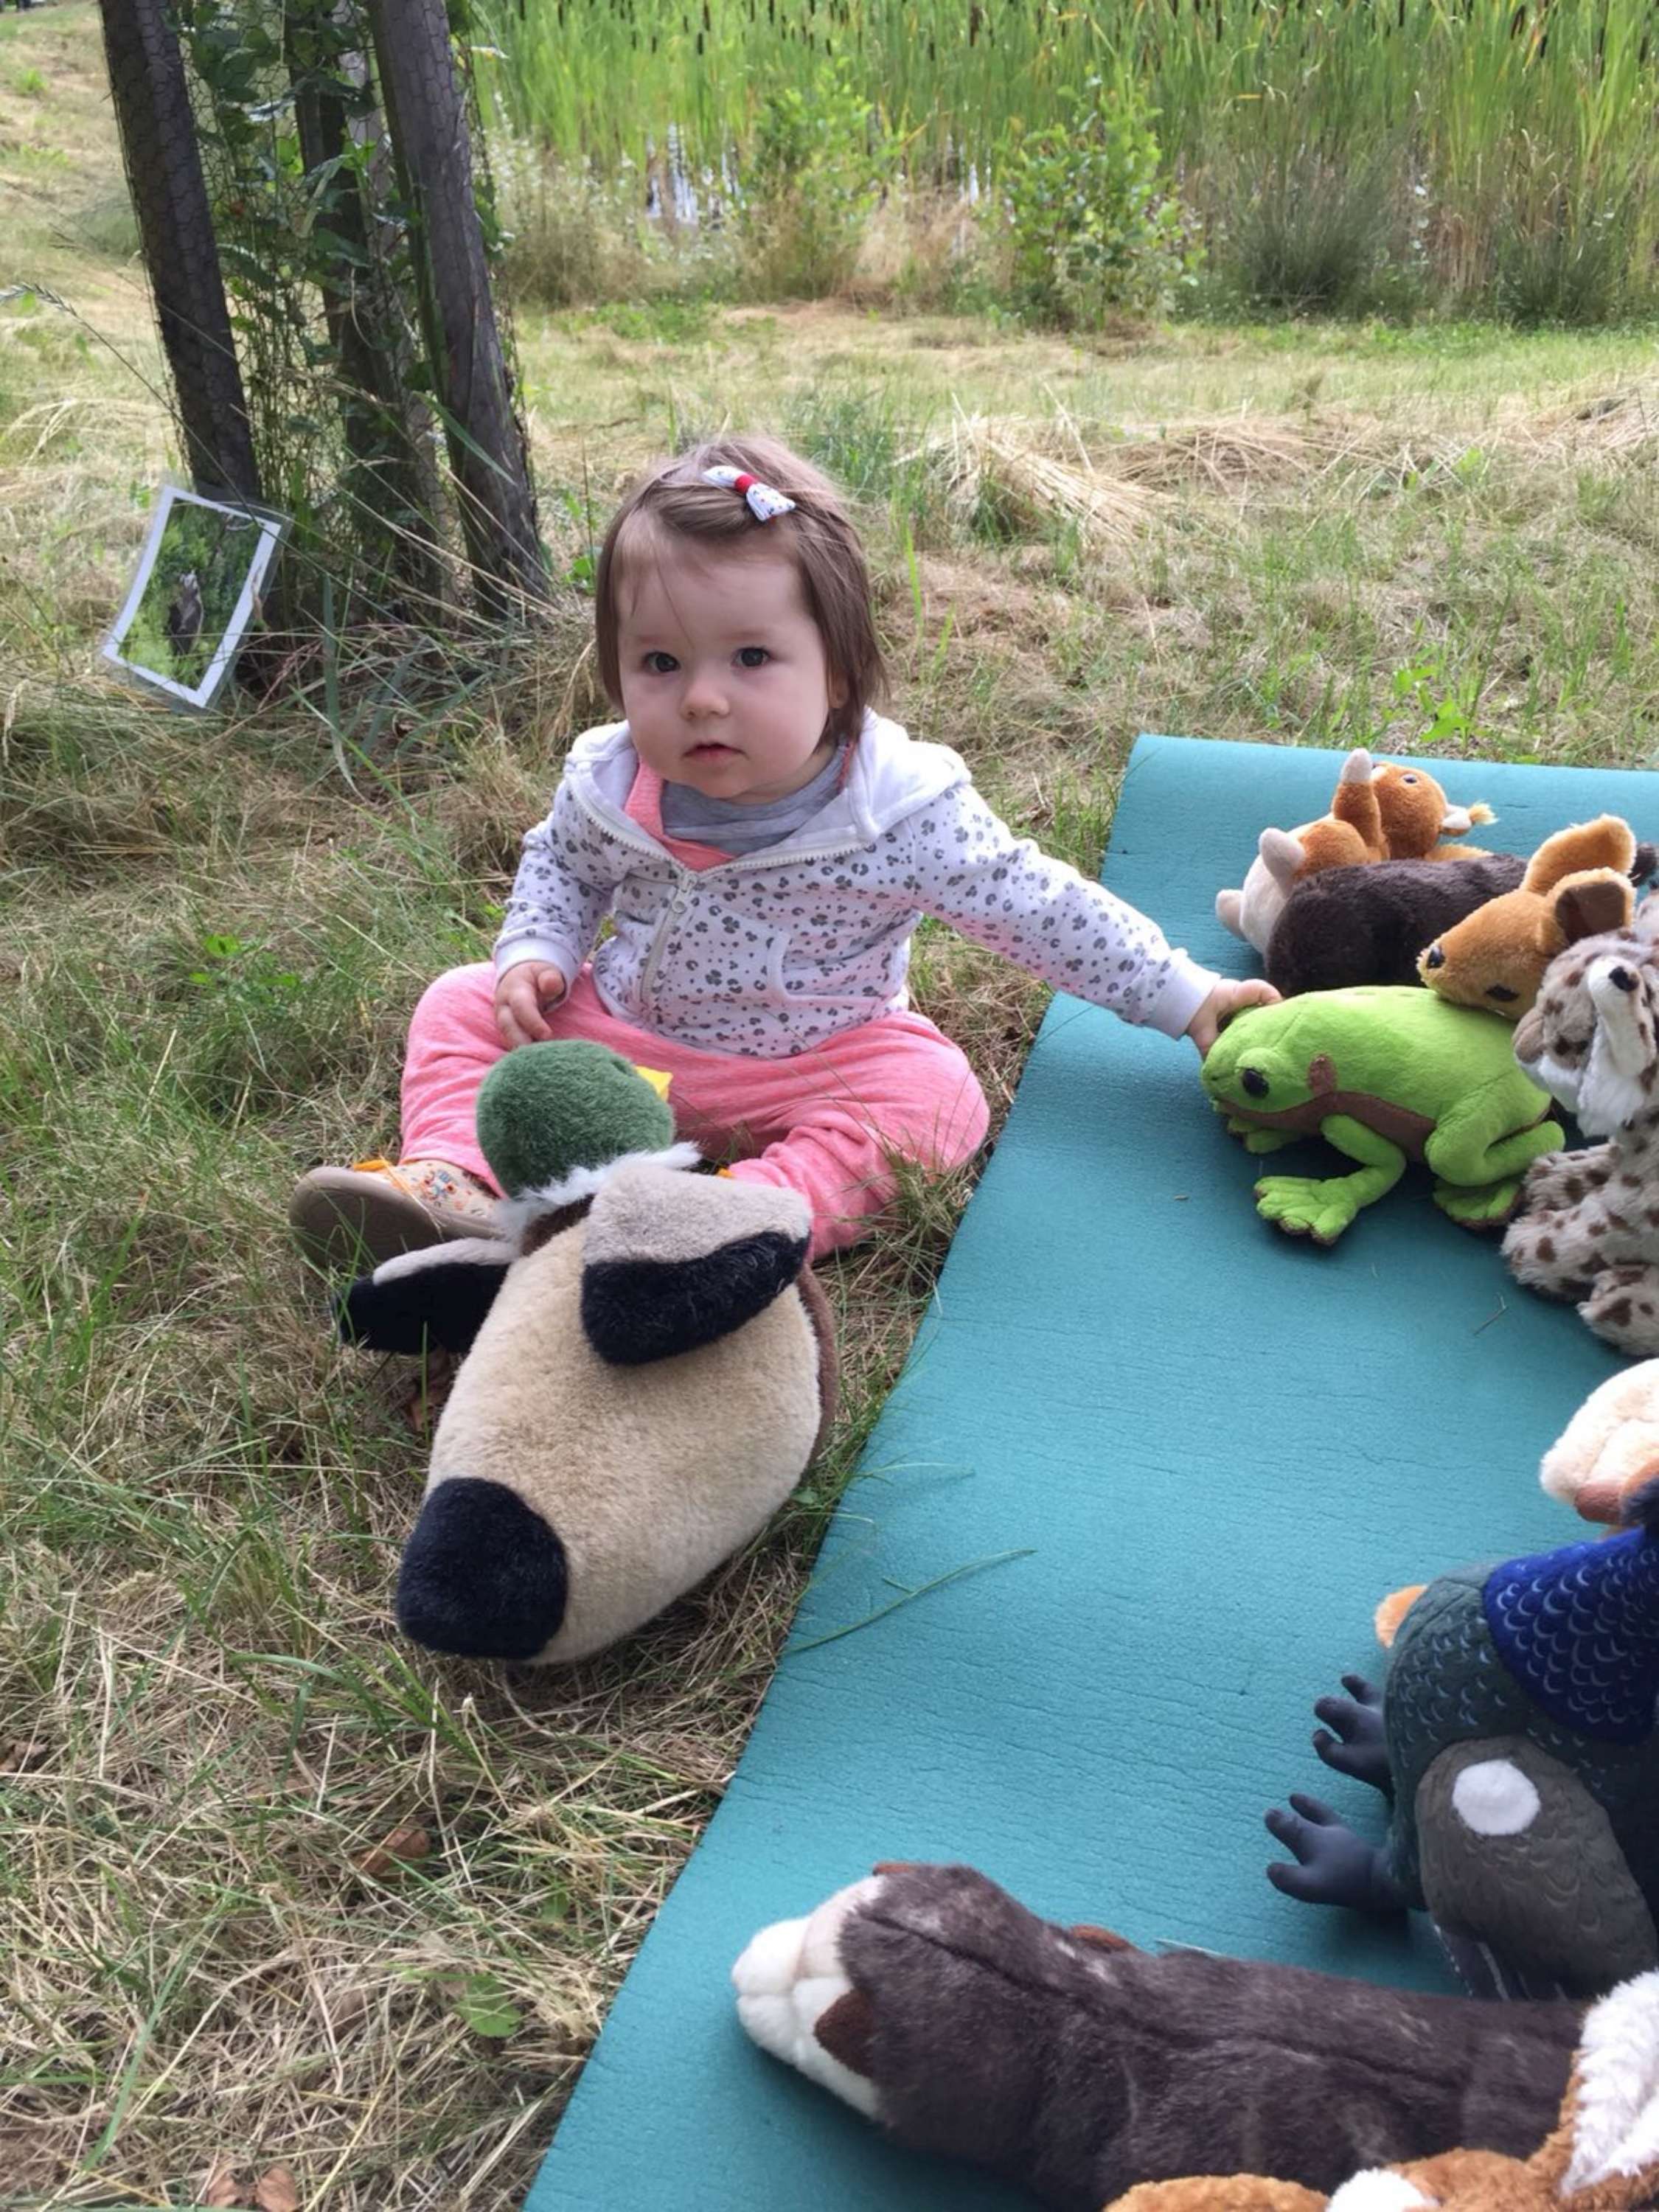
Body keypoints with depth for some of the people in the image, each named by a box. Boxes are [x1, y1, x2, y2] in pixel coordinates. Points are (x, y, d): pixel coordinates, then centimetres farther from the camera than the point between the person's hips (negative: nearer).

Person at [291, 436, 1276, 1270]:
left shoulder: (898, 809, -24)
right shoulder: (608, 784, -14)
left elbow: (1041, 908, -14)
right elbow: (559, 865, 10)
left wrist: (1189, 998, -11)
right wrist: (534, 957, -9)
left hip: (809, 1064, -3)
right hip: (620, 1025, 4)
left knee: (932, 1090, -29)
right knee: (466, 1002, -3)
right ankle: (453, 1178, -17)